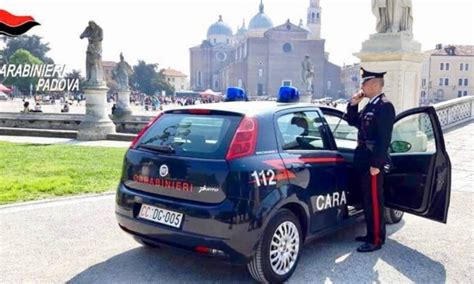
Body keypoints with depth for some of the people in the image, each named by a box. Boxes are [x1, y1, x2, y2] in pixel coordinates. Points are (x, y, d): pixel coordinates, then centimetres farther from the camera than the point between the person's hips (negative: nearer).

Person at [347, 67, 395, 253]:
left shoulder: (385, 106, -14)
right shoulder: (370, 105, 15)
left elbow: (384, 138, -20)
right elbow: (353, 121, 24)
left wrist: (376, 164, -22)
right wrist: (353, 104, 8)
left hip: (373, 162, -9)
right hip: (363, 160, 9)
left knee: (374, 201, -2)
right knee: (367, 200, 16)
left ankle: (376, 240, 6)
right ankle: (371, 234, 28)